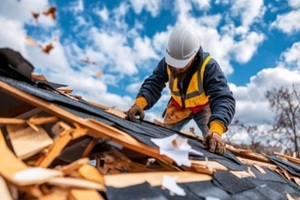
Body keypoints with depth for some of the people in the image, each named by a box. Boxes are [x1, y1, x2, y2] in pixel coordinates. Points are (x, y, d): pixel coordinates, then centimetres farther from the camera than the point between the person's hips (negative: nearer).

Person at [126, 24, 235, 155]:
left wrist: (216, 130, -69)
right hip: (178, 106, 3)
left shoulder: (209, 66, -38)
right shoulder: (167, 63, -26)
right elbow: (153, 84, -31)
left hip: (203, 106, -2)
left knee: (213, 142, -13)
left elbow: (223, 99, -49)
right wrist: (139, 103, -55)